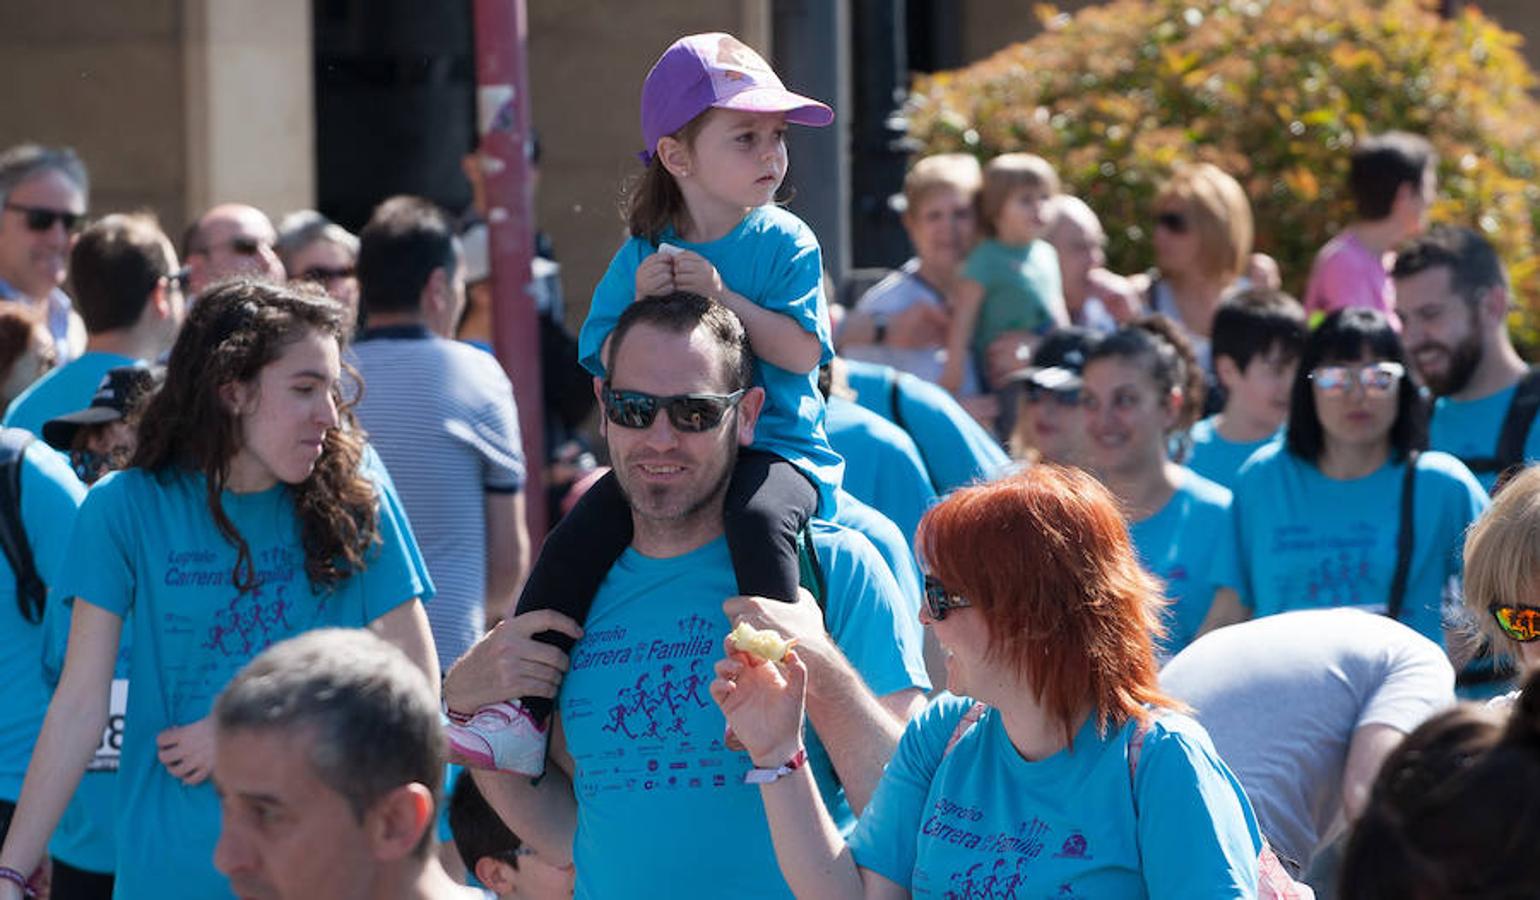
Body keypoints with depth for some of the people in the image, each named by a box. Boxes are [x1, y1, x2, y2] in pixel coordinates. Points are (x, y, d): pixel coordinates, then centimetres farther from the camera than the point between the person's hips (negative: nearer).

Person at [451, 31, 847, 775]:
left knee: (758, 516, -37)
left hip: (776, 447, -3)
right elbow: (608, 369, 6)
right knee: (578, 536, -17)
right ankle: (521, 713, -13)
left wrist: (723, 296, -18)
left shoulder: (785, 244, 0)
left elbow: (801, 351, -10)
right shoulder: (641, 253, 8)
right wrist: (642, 305, -11)